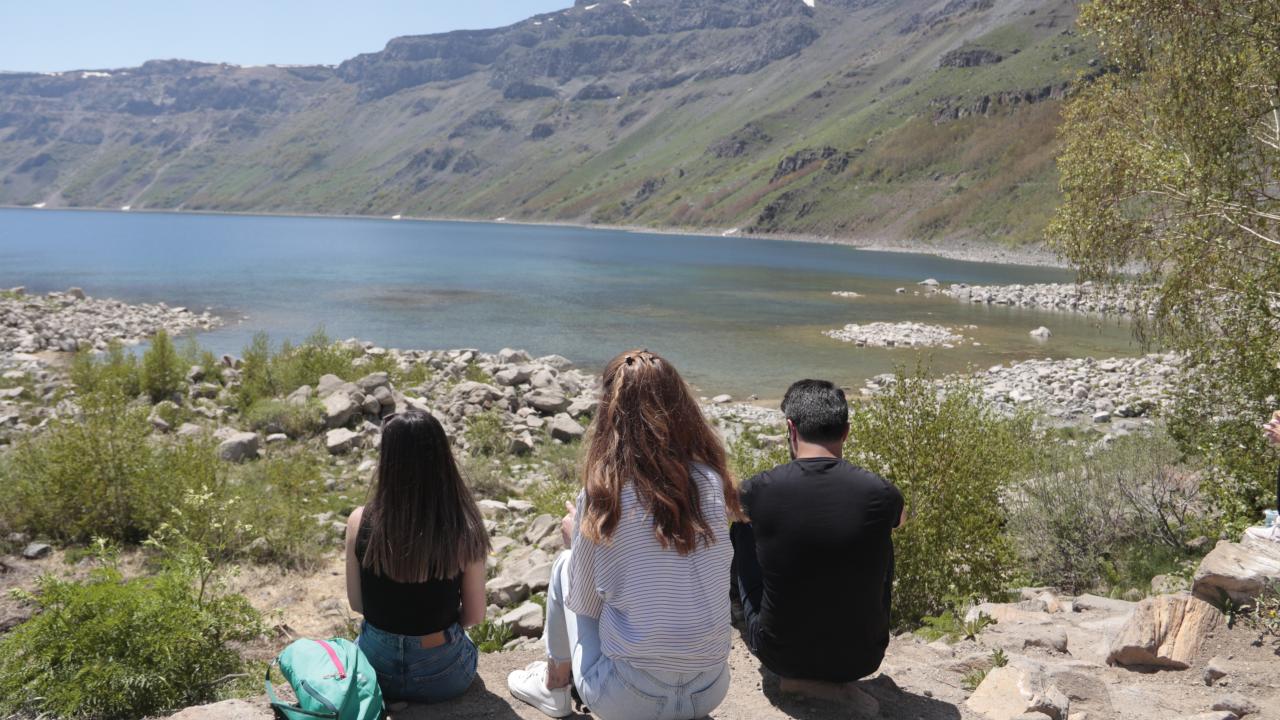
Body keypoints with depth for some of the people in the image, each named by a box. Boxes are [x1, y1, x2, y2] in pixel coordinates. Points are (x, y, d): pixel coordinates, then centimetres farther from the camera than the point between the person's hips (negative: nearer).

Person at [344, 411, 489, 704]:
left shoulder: (361, 522, -19)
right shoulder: (465, 530, -22)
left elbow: (357, 604, -4)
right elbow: (474, 616, -9)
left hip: (376, 667, 0)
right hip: (442, 675, 0)